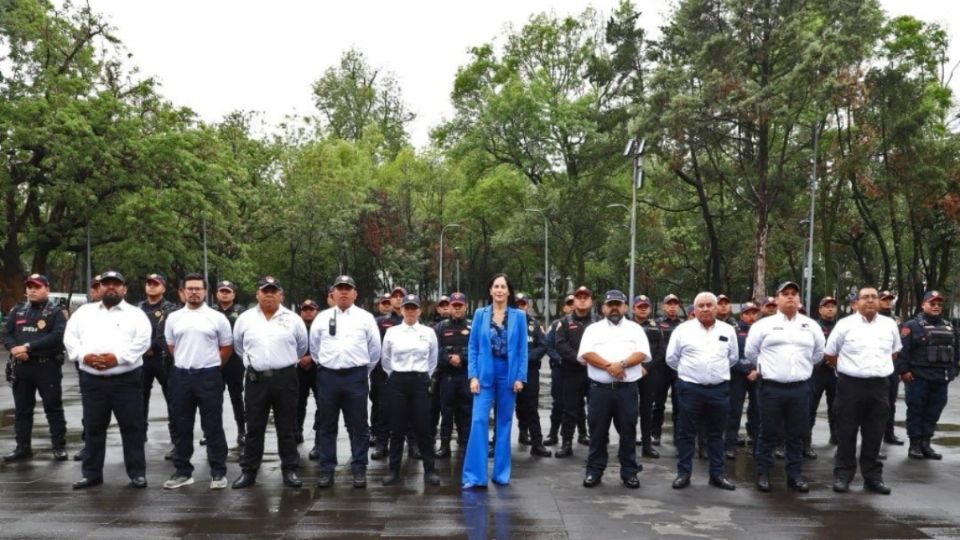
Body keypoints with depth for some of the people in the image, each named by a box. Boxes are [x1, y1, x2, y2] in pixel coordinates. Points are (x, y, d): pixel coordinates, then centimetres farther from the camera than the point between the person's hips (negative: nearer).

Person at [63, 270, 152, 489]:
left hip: (126, 379, -3)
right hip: (92, 380, 3)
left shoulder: (135, 314, 3)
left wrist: (118, 357, -19)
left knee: (132, 427, 1)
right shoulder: (84, 311, 14)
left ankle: (137, 472, 9)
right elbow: (70, 337, 7)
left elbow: (142, 341, -9)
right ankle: (92, 473, 22)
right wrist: (84, 356, -10)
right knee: (94, 428, 11)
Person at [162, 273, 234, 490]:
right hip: (181, 376, 3)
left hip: (209, 376, -3)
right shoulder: (173, 318, 7)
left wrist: (210, 365, 7)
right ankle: (183, 471, 20)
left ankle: (218, 472, 8)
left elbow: (227, 348, 5)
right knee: (182, 426, 10)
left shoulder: (217, 318, -1)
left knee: (213, 426, 1)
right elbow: (171, 347, 18)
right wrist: (186, 363, 14)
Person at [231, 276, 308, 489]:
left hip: (285, 379, -1)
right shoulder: (245, 318, 3)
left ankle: (289, 470, 14)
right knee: (254, 428, 8)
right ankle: (248, 470, 18)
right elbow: (238, 346, 17)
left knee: (287, 428, 6)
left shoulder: (293, 319, 0)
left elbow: (302, 346, 14)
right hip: (256, 379, 1)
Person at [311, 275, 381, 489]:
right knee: (327, 426, 8)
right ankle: (326, 469, 17)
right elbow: (314, 347, 14)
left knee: (358, 426, 4)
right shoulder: (322, 317, 6)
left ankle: (359, 469, 12)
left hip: (356, 376, -1)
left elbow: (374, 349, 7)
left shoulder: (365, 318, 2)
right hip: (328, 376, 2)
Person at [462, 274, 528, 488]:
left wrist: (520, 377, -5)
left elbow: (522, 349, 2)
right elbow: (473, 347, 2)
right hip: (485, 373, 0)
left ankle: (501, 472, 19)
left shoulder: (519, 316, 2)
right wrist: (473, 375, -6)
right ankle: (474, 474, -3)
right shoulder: (480, 314, 3)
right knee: (479, 420, -8)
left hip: (508, 374, 1)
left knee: (504, 422, 8)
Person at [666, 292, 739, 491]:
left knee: (716, 434, 11)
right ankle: (684, 473, 13)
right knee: (686, 433, 4)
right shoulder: (683, 329, -2)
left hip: (719, 389, 2)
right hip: (690, 388, -2)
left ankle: (717, 474, 20)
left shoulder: (728, 330, 4)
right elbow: (671, 358, 5)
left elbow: (733, 357, 17)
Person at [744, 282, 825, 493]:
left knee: (796, 435, 9)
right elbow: (750, 352, 8)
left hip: (800, 388, 3)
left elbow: (818, 353, 20)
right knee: (768, 434, 4)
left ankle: (795, 475, 20)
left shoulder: (811, 326, 7)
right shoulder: (764, 325, -1)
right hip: (771, 388, -2)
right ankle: (763, 474, 14)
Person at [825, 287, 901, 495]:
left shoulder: (889, 325, 6)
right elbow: (829, 355, 4)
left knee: (874, 434, 9)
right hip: (851, 384, -3)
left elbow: (894, 352, 23)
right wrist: (849, 368, 8)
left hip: (879, 385, 3)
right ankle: (843, 475, 11)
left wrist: (879, 368, 15)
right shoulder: (844, 324, -4)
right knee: (846, 433, 2)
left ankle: (873, 476, 19)